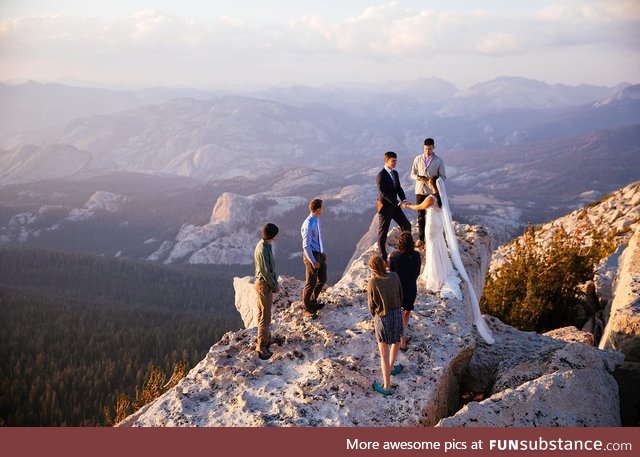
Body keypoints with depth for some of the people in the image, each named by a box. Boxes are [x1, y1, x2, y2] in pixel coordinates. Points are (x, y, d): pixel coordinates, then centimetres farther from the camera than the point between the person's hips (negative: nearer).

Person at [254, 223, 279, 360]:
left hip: (263, 283, 10)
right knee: (265, 316, -5)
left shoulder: (264, 245, 5)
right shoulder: (263, 250, -26)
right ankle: (262, 346, -1)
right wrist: (274, 285, -12)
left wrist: (275, 281, 11)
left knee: (262, 313, 21)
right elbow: (265, 272, -23)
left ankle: (264, 336, 35)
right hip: (265, 285, -10)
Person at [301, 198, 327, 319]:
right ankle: (307, 309, 18)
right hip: (311, 255, -9)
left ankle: (313, 301, 39)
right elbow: (306, 246, -23)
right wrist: (313, 261, -20)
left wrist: (322, 252, 19)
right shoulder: (308, 225, -26)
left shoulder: (317, 220, 3)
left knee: (322, 279, 20)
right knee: (311, 282, 3)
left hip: (319, 253, 9)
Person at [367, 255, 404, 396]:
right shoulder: (394, 277, -9)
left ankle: (386, 386, 16)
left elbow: (372, 305, -9)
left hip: (382, 318, -4)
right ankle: (391, 367, 53)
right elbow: (400, 297, 3)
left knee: (384, 354, 7)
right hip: (397, 314, 4)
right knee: (396, 342, 31)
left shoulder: (372, 283, -21)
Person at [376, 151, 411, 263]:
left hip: (394, 205, 8)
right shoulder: (381, 176, -20)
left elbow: (398, 188, 8)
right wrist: (398, 203, -26)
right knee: (383, 232, 3)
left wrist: (404, 200, -11)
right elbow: (384, 194, -24)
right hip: (385, 207, -8)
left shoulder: (395, 173, 5)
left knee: (406, 225, 9)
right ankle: (383, 256, 13)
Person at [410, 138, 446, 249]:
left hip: (432, 191, -2)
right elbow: (413, 173, 9)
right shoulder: (418, 159, 3)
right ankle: (421, 239, 14)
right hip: (420, 190, 2)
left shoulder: (439, 161, -3)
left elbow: (442, 177, -2)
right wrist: (417, 177, -16)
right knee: (420, 215, 6)